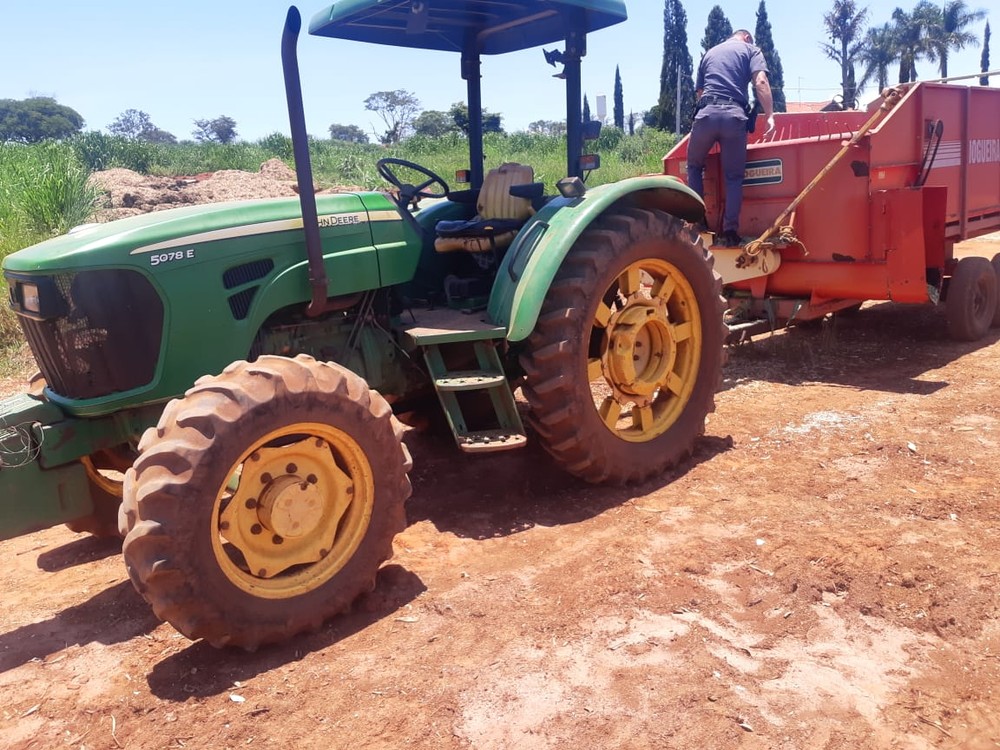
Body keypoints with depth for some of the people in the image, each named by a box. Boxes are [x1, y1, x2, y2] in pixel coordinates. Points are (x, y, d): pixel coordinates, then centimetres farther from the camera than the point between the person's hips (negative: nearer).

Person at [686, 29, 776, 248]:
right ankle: (730, 230, -2)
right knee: (734, 176, 7)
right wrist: (769, 115, -2)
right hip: (734, 115, -2)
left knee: (694, 166, 20)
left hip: (706, 113, 2)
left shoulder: (710, 53, 29)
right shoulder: (750, 50, 18)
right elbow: (760, 82, 0)